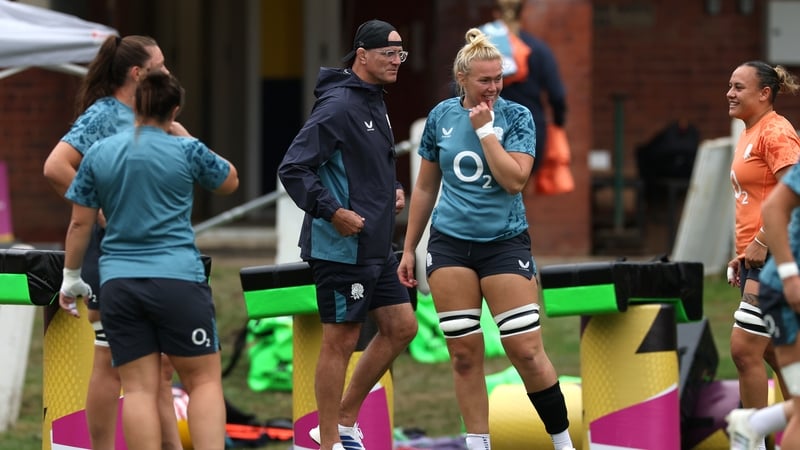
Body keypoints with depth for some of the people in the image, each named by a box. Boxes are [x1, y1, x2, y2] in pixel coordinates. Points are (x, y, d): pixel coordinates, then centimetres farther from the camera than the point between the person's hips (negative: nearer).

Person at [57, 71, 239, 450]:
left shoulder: (98, 153, 6)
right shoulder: (187, 151, -1)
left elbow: (80, 223, 8)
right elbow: (229, 181, 18)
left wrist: (71, 278, 19)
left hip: (117, 284, 3)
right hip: (178, 281, -3)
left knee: (139, 389, 0)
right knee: (204, 380, 3)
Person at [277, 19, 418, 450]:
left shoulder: (373, 103, 12)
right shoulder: (338, 106, -17)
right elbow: (293, 169, -22)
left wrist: (391, 191, 12)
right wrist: (333, 212, -24)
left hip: (375, 248, 10)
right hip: (340, 248, -10)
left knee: (401, 326, 13)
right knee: (340, 341, -2)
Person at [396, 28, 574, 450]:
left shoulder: (516, 117, -4)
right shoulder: (440, 117, 4)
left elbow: (514, 180, -17)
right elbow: (425, 187, 13)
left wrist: (485, 129, -15)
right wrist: (409, 250, 14)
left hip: (504, 242, -2)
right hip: (450, 243, 2)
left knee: (526, 350, -8)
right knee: (464, 353, 1)